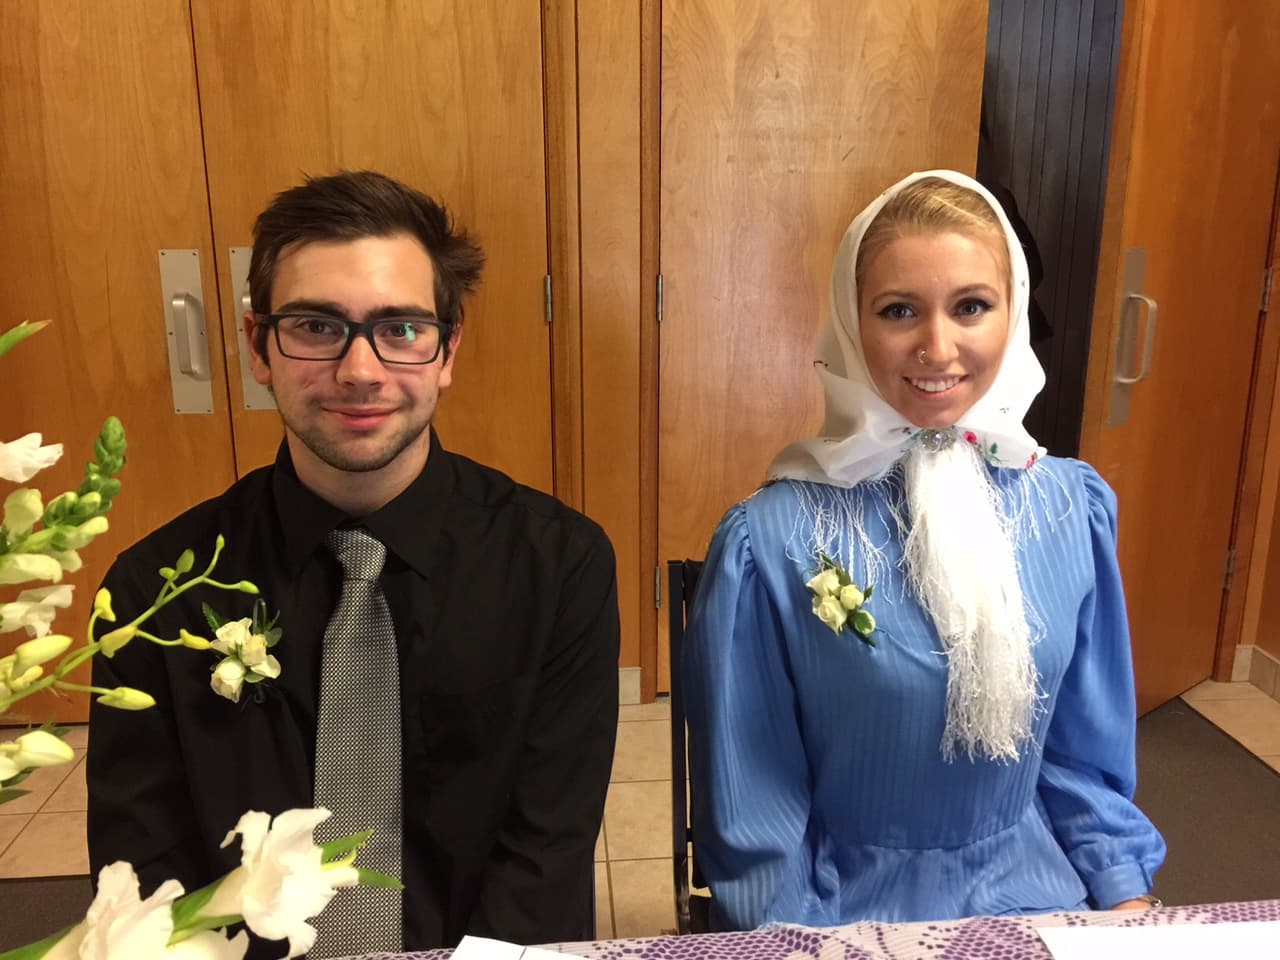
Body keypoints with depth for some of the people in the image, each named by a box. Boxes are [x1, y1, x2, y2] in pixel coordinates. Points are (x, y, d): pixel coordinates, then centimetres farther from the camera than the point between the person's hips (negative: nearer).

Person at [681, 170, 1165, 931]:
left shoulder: (1075, 509, -5)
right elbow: (749, 813, -10)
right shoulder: (770, 541, -18)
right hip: (846, 912, -3)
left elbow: (1087, 751, 6)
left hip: (1035, 896, 4)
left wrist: (1129, 900, -1)